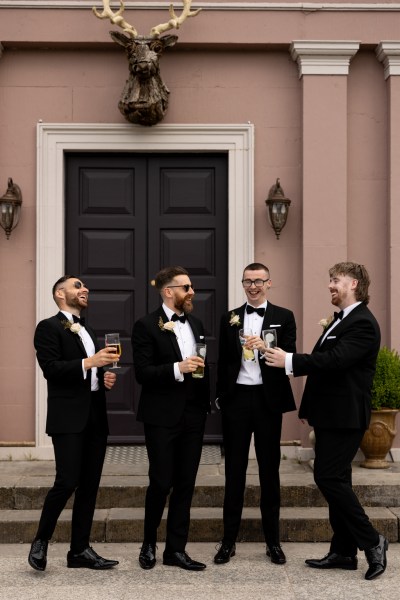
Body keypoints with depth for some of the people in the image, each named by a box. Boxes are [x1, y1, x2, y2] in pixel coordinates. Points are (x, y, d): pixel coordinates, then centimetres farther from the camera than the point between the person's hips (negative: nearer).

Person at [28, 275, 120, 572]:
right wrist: (89, 363, -22)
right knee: (67, 482, -12)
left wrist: (106, 378, 7)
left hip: (95, 416, 8)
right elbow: (51, 368, -14)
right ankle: (41, 541, 8)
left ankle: (80, 550, 13)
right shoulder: (49, 327, -2)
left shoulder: (88, 332, 23)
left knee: (90, 485, 6)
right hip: (68, 417, -7)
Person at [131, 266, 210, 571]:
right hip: (162, 417, -6)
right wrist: (177, 368, -25)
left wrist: (206, 403, 10)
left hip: (193, 416, 6)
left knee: (186, 484, 7)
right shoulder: (147, 326, -7)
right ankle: (149, 543, 22)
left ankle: (176, 549, 17)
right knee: (161, 482, 0)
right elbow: (142, 372, -14)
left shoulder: (196, 324, 13)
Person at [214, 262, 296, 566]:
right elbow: (223, 361, 10)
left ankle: (273, 541, 17)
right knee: (234, 471, 7)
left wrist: (265, 348, -24)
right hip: (237, 398, 2)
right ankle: (229, 540, 15)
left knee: (269, 470, 7)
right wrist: (220, 396, 4)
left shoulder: (284, 317, 2)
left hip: (268, 399, -1)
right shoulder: (230, 318, 9)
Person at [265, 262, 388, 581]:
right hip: (331, 414, 10)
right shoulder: (341, 320, 18)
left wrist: (289, 361, -24)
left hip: (344, 416, -10)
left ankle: (372, 541, 2)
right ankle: (343, 551, 18)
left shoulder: (362, 323, -15)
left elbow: (334, 360, -26)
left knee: (329, 477, -11)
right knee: (335, 480, 11)